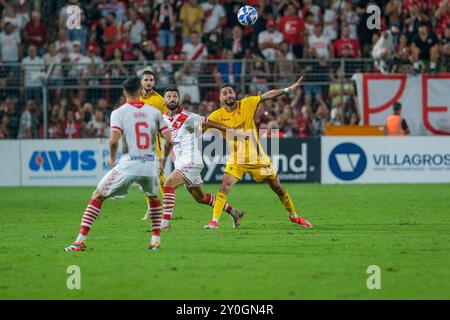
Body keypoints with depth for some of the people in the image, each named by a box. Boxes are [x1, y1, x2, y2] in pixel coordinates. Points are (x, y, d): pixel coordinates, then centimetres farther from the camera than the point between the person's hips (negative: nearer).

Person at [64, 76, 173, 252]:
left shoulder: (118, 112, -1)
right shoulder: (154, 112, 7)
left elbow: (114, 140, -14)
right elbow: (169, 140, 2)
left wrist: (112, 157, 5)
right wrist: (163, 160, 19)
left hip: (128, 165, -3)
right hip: (150, 165, 3)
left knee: (97, 197, 10)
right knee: (153, 198, 33)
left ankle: (80, 241, 0)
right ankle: (156, 240, 25)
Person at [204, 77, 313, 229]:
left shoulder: (246, 104, -7)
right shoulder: (218, 115, -7)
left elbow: (268, 95, -5)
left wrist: (288, 89, -9)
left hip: (257, 158, 1)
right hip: (236, 159, -1)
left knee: (278, 188, 10)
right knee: (224, 187, -21)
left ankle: (293, 216, 29)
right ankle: (214, 221, -17)